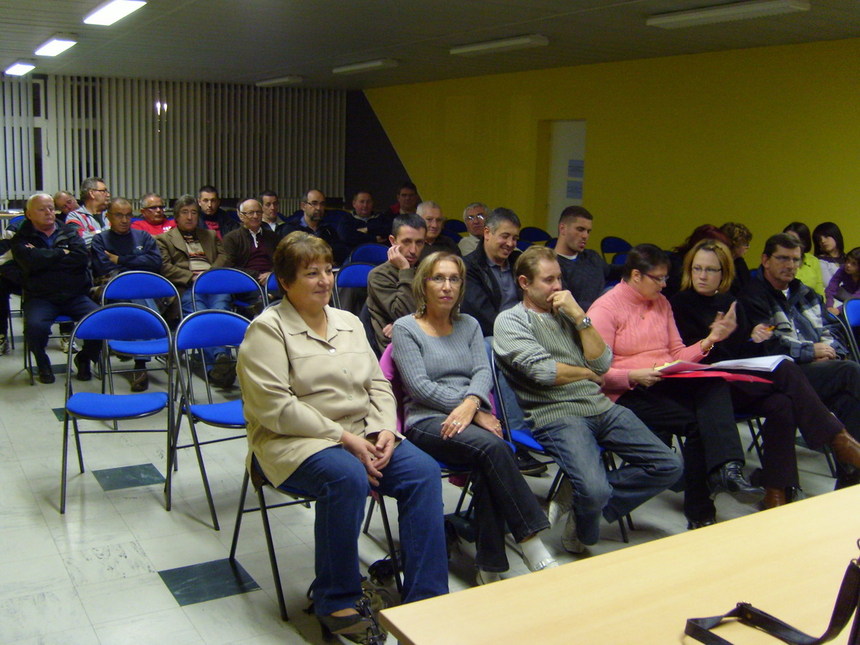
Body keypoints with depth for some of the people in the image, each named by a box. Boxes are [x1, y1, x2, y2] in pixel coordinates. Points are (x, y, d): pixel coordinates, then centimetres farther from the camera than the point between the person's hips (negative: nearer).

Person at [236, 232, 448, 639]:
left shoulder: (349, 323, 17)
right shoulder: (268, 329, -5)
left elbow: (378, 383, 15)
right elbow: (274, 406, -15)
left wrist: (383, 430, -5)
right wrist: (343, 438, -19)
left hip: (361, 435, 6)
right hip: (292, 442, -6)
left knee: (423, 470, -18)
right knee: (348, 478, -36)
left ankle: (426, 598, -11)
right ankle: (335, 601, -16)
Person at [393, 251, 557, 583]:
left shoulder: (469, 325, 21)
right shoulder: (405, 328, 6)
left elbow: (483, 372, 5)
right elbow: (420, 386, -6)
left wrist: (470, 405, -19)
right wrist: (477, 414, -13)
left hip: (474, 416, 4)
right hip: (427, 420, -4)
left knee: (488, 467, -32)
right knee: (492, 447, -33)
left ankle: (490, 567, -25)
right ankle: (534, 551, -32)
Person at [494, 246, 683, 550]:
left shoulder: (566, 314, 20)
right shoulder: (510, 321, 2)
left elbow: (603, 363, 10)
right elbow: (544, 372, -11)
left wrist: (580, 317, 1)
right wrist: (587, 373, 5)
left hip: (602, 407, 7)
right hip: (556, 414, -7)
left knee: (669, 466, -3)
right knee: (595, 490, -29)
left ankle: (582, 500, 3)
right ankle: (585, 534, 7)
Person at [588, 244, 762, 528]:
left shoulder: (661, 303, 19)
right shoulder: (605, 309, -4)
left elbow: (677, 355, 18)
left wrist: (709, 340, 3)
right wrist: (635, 376, -25)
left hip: (666, 385, 6)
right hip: (626, 394, -6)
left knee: (714, 383, -28)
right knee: (696, 422, -28)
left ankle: (726, 468, -42)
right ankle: (699, 510, -20)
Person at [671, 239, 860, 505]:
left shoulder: (730, 302, 19)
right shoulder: (680, 304, 2)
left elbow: (742, 353, 18)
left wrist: (754, 339, -2)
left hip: (739, 382, 6)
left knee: (780, 404, -26)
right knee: (785, 370, -24)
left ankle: (776, 492, -24)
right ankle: (838, 438, -19)